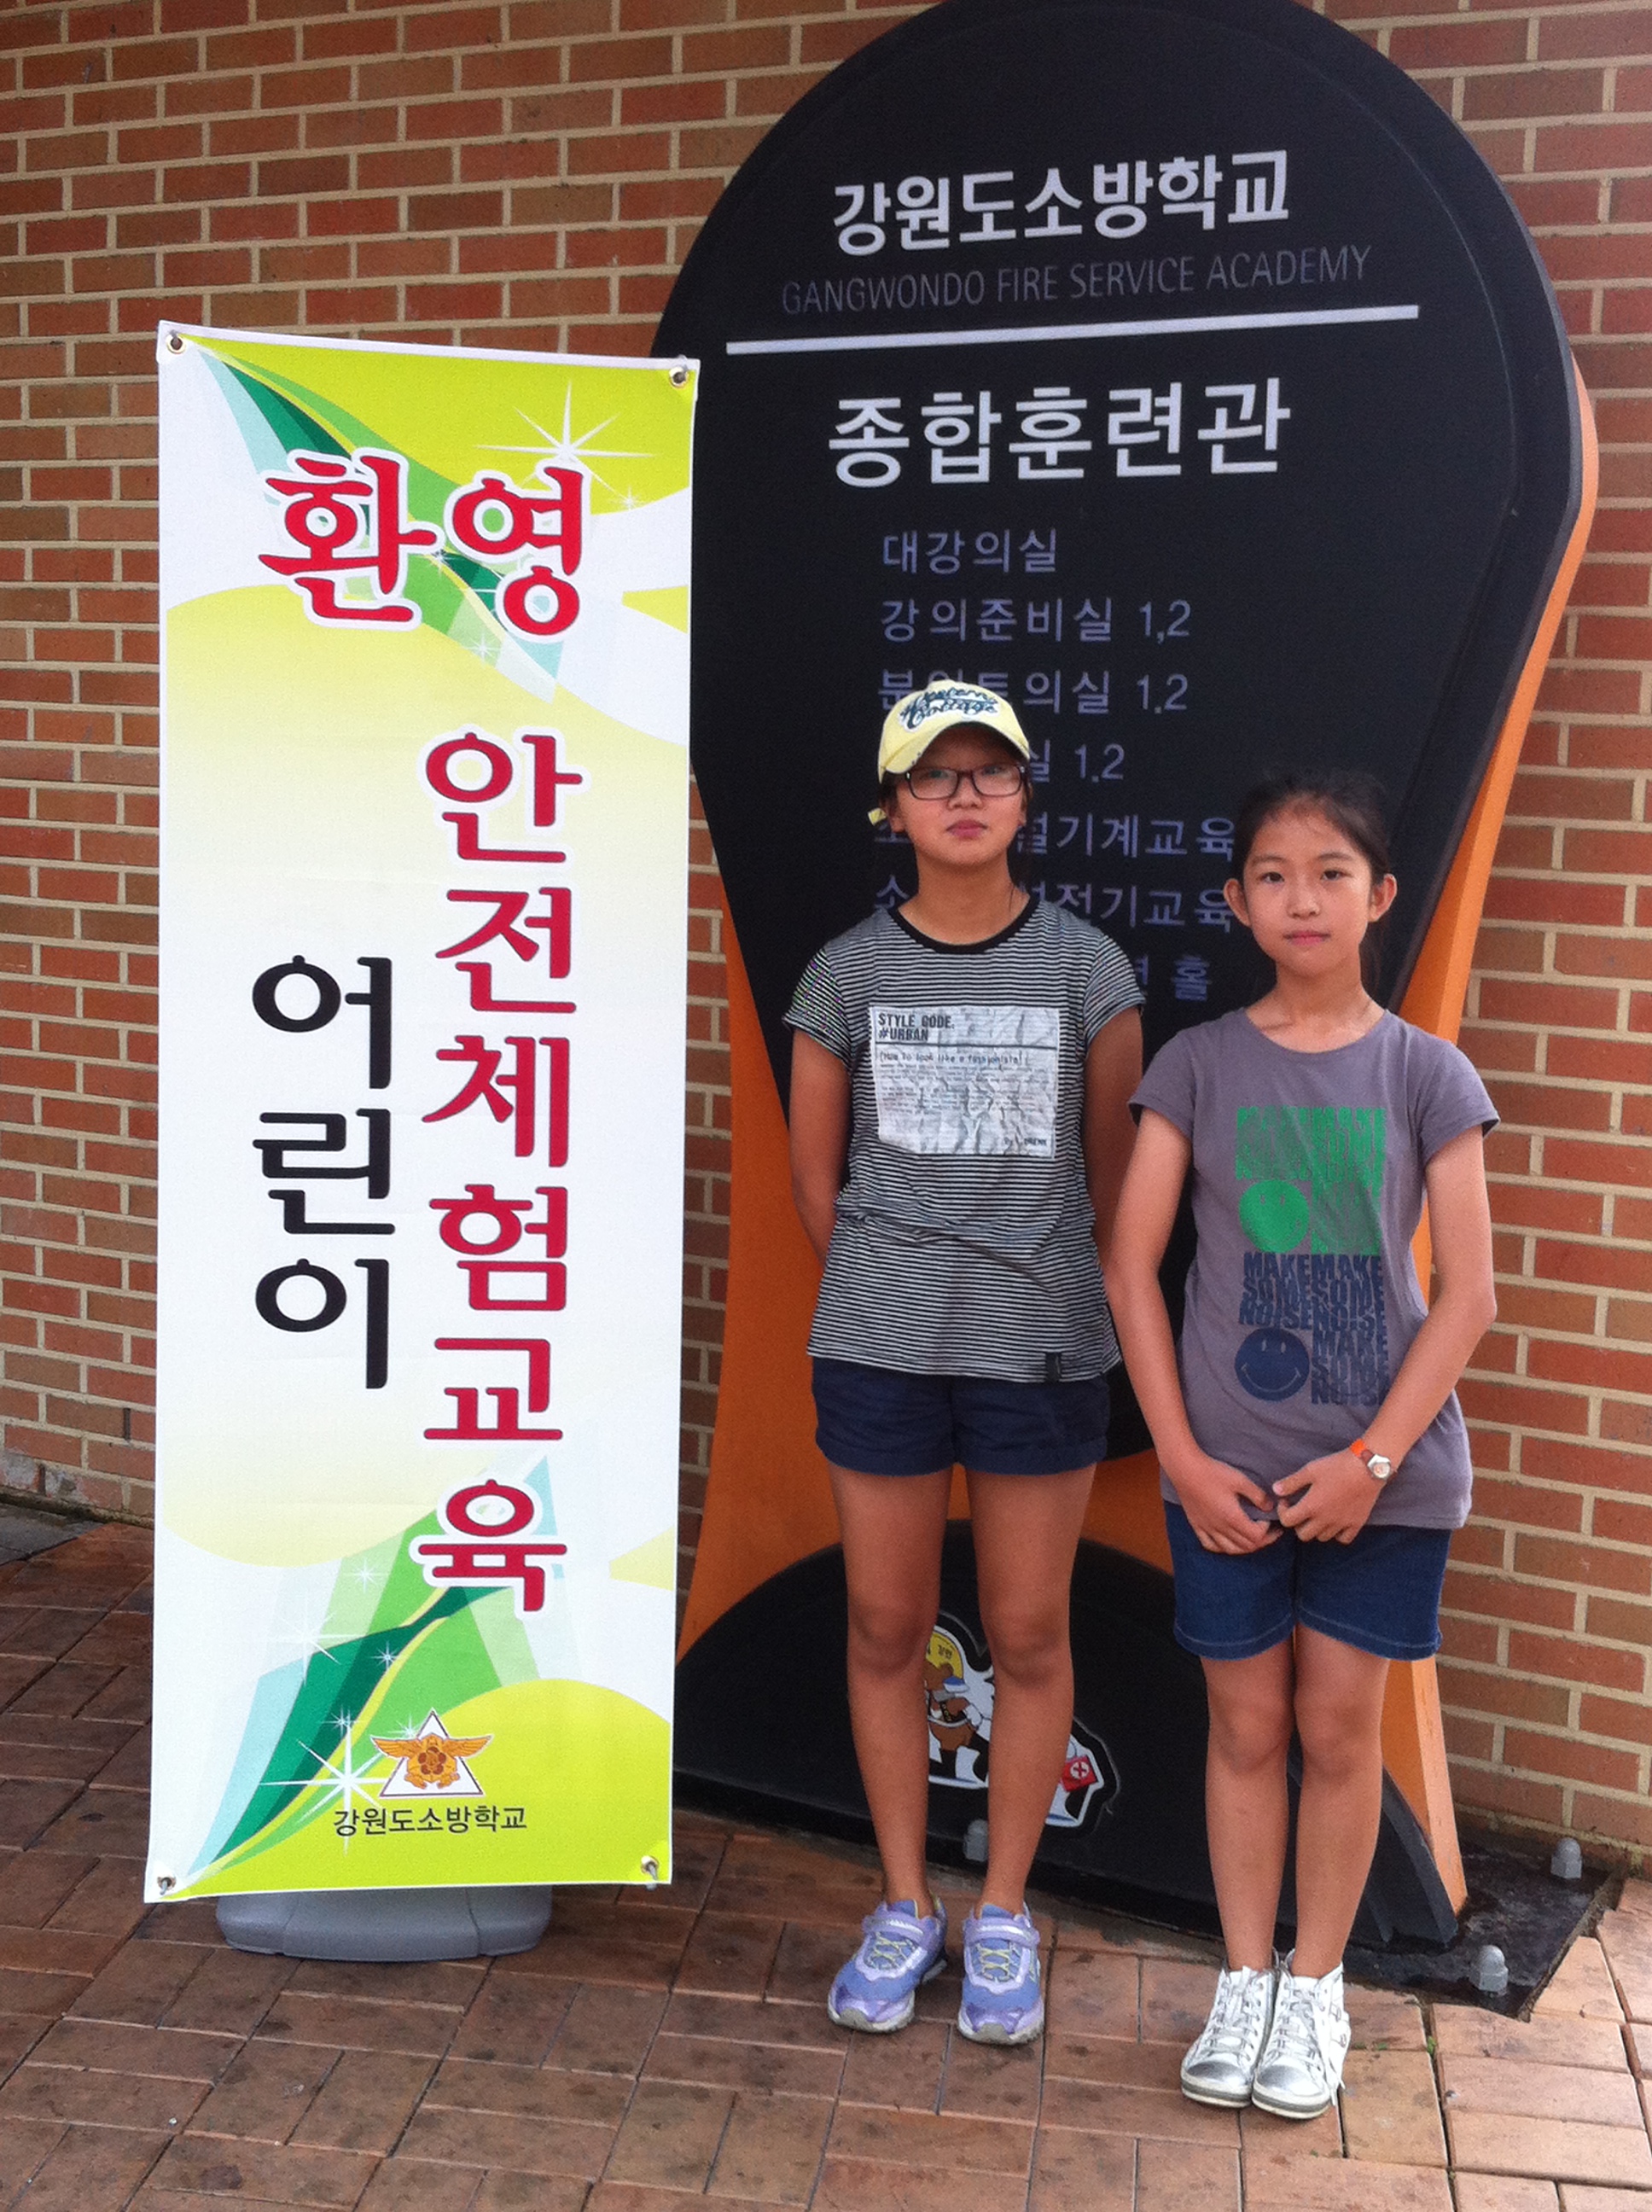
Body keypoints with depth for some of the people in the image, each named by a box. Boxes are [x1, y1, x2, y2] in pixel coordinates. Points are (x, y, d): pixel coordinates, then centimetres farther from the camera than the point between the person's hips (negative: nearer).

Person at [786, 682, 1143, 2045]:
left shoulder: (1084, 968, -1)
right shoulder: (850, 972, 1)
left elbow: (1114, 1173, 5)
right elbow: (816, 1177, 9)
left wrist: (1044, 1300, 8)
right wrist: (888, 1295, 10)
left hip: (1042, 1353, -1)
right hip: (879, 1352, 1)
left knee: (1028, 1636, 8)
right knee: (888, 1627, 10)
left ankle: (1004, 1918, 26)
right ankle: (905, 1909, 27)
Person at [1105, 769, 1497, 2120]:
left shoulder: (1426, 1074, -2)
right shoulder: (1198, 1064, -1)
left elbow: (1470, 1296, -4)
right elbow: (1131, 1266, -2)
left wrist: (1374, 1458, -11)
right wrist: (1183, 1454, -7)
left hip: (1382, 1466, 0)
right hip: (1227, 1468, 1)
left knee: (1339, 1726, 8)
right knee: (1246, 1725, 10)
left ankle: (1317, 1988, 26)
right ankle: (1245, 1982, 26)